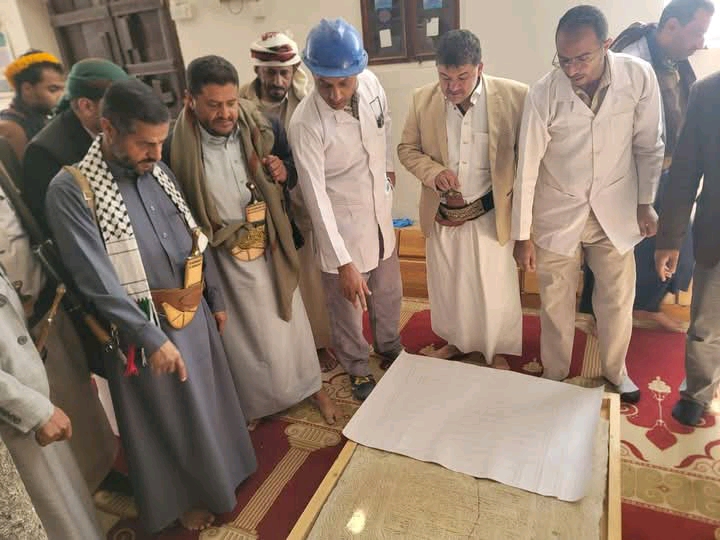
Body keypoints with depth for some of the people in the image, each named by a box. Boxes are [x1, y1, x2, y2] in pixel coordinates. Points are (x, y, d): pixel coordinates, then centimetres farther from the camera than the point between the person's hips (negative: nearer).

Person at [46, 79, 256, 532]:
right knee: (168, 420, 15)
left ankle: (221, 467, 50)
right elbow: (98, 280, -22)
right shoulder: (71, 190, -18)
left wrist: (216, 298, 13)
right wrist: (152, 337, -23)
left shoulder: (158, 171, 2)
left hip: (195, 313, 6)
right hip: (144, 327, -6)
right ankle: (185, 495, 41)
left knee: (210, 399, 23)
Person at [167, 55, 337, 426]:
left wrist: (284, 171, -16)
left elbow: (294, 170, 5)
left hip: (270, 248, 2)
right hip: (221, 258, -2)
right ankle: (254, 403, 43)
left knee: (287, 322, 19)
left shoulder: (263, 129, -10)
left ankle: (311, 385, 44)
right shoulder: (176, 146, -18)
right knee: (242, 334, 17)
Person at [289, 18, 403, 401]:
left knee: (388, 295, 24)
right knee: (347, 311, 13)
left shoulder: (372, 84, -10)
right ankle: (358, 371, 40)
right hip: (340, 228, -5)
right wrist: (343, 262, -27)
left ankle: (390, 349, 52)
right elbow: (315, 197, -26)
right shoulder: (305, 124, -26)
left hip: (380, 216, 6)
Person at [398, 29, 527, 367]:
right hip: (442, 213, 3)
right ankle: (455, 341, 45)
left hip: (489, 213, -2)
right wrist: (434, 172, -16)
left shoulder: (514, 96, -15)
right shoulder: (422, 100, -7)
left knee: (494, 287, 12)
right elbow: (407, 148, 2)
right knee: (446, 285, 19)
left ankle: (497, 351, 38)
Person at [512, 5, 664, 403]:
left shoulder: (639, 76, -14)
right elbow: (527, 166, -13)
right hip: (558, 214, -1)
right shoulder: (543, 94, -19)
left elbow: (649, 145, -1)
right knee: (556, 304, 10)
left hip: (615, 210, 2)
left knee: (618, 299, 14)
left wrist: (646, 203, 4)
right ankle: (555, 375, 35)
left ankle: (616, 370, 41)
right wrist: (522, 235, -10)